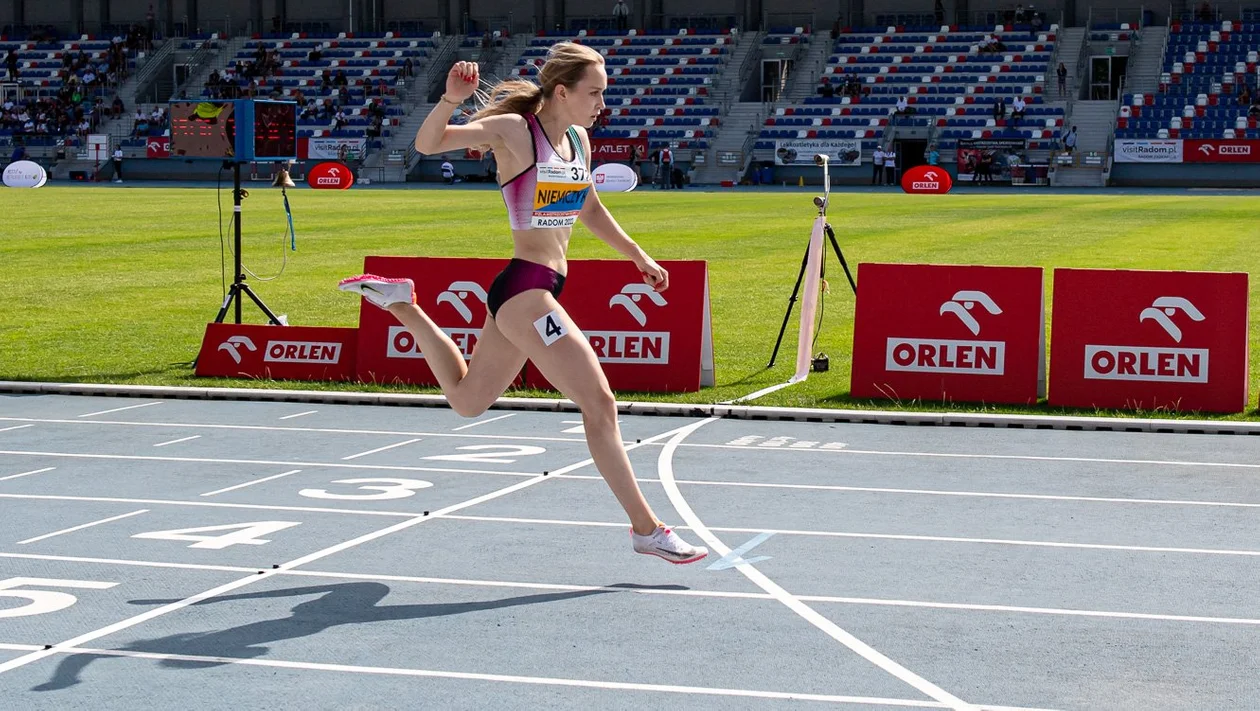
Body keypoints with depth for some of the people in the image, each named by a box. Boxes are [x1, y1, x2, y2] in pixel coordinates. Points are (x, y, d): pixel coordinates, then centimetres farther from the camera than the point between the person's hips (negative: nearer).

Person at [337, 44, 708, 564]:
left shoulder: (579, 139, 12)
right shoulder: (514, 130, -11)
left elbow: (588, 210, 28)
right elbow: (428, 144, -16)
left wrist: (637, 256, 27)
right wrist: (452, 99, -34)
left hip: (544, 289, 9)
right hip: (525, 290, -9)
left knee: (466, 400, 24)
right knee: (599, 404, -10)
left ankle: (400, 304, 34)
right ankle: (646, 529, -3)